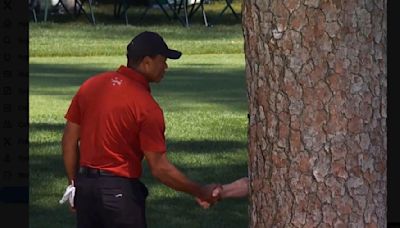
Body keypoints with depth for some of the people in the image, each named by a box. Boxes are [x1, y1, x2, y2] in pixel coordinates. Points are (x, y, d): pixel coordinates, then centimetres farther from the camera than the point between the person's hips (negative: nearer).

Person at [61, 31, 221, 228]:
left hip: (84, 187, 7)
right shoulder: (147, 107, -15)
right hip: (120, 191, -7)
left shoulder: (90, 85, 4)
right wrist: (201, 193, -6)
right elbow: (159, 168, -15)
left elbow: (69, 140, 9)